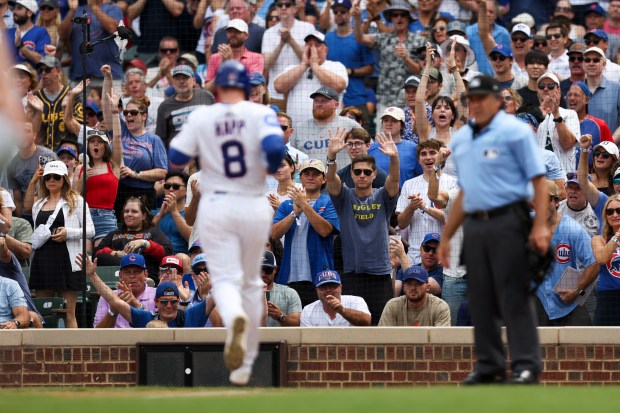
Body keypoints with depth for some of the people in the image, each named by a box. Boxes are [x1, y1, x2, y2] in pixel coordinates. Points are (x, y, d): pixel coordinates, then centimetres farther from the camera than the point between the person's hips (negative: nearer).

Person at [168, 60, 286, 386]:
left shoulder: (201, 117, -1)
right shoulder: (261, 114, -4)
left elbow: (176, 160, 0)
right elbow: (275, 148, -20)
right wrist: (271, 168, 1)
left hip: (216, 206, -1)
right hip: (254, 206, 1)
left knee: (225, 278, -4)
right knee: (251, 282, 17)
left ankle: (234, 317, -42)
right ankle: (246, 363, 20)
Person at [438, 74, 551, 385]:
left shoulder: (515, 132, -4)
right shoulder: (461, 139, 16)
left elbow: (538, 179, -9)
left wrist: (539, 226, -19)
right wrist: (446, 237, 22)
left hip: (507, 222, -7)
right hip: (474, 225, 7)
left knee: (514, 295, -8)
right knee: (480, 298, 7)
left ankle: (526, 365, -7)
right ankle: (489, 365, 14)